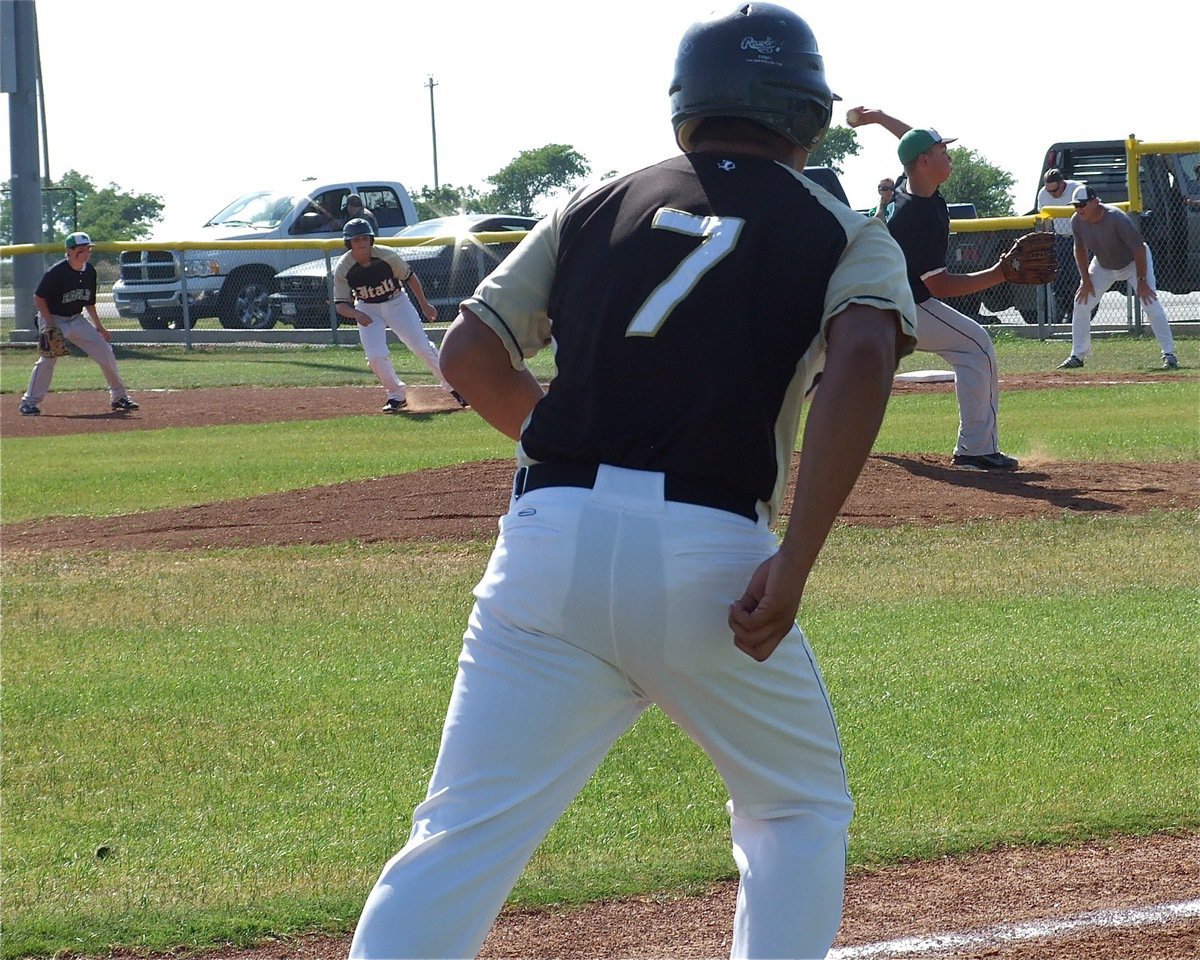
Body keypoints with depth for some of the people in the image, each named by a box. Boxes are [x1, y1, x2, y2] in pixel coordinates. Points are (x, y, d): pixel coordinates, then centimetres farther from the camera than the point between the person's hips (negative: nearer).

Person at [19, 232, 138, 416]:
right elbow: (38, 298, -16)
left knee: (105, 352, 1)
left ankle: (119, 397, 14)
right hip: (53, 319, -6)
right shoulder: (56, 272, -21)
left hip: (76, 320, 6)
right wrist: (50, 325, -21)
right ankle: (29, 402, -12)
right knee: (48, 358, -23)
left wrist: (98, 326, 13)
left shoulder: (89, 272, 0)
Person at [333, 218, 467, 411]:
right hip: (367, 310, 1)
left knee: (423, 347, -5)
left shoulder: (387, 256, -21)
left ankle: (452, 387, 11)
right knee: (376, 357, -15)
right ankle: (397, 396, 7)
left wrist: (424, 305, 2)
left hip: (396, 302, -1)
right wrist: (355, 313, -39)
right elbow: (340, 305, -17)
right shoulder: (343, 269, -20)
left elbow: (410, 277, -5)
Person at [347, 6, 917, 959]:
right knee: (799, 810, 21)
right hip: (709, 552, -2)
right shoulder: (844, 235, 10)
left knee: (460, 841, -1)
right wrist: (794, 566, -13)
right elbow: (863, 356, -11)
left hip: (552, 534, 2)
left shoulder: (599, 204, 18)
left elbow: (470, 352, 16)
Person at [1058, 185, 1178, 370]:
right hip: (1103, 266, 6)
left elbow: (1139, 249, -29)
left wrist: (1141, 282, -26)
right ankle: (1077, 356, 11)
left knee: (1151, 304, -19)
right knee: (1081, 304, 0)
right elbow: (1080, 248, 0)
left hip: (1134, 262, -6)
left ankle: (1169, 354, -13)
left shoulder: (1117, 219, -37)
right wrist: (1086, 280, -3)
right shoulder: (1077, 221, -20)